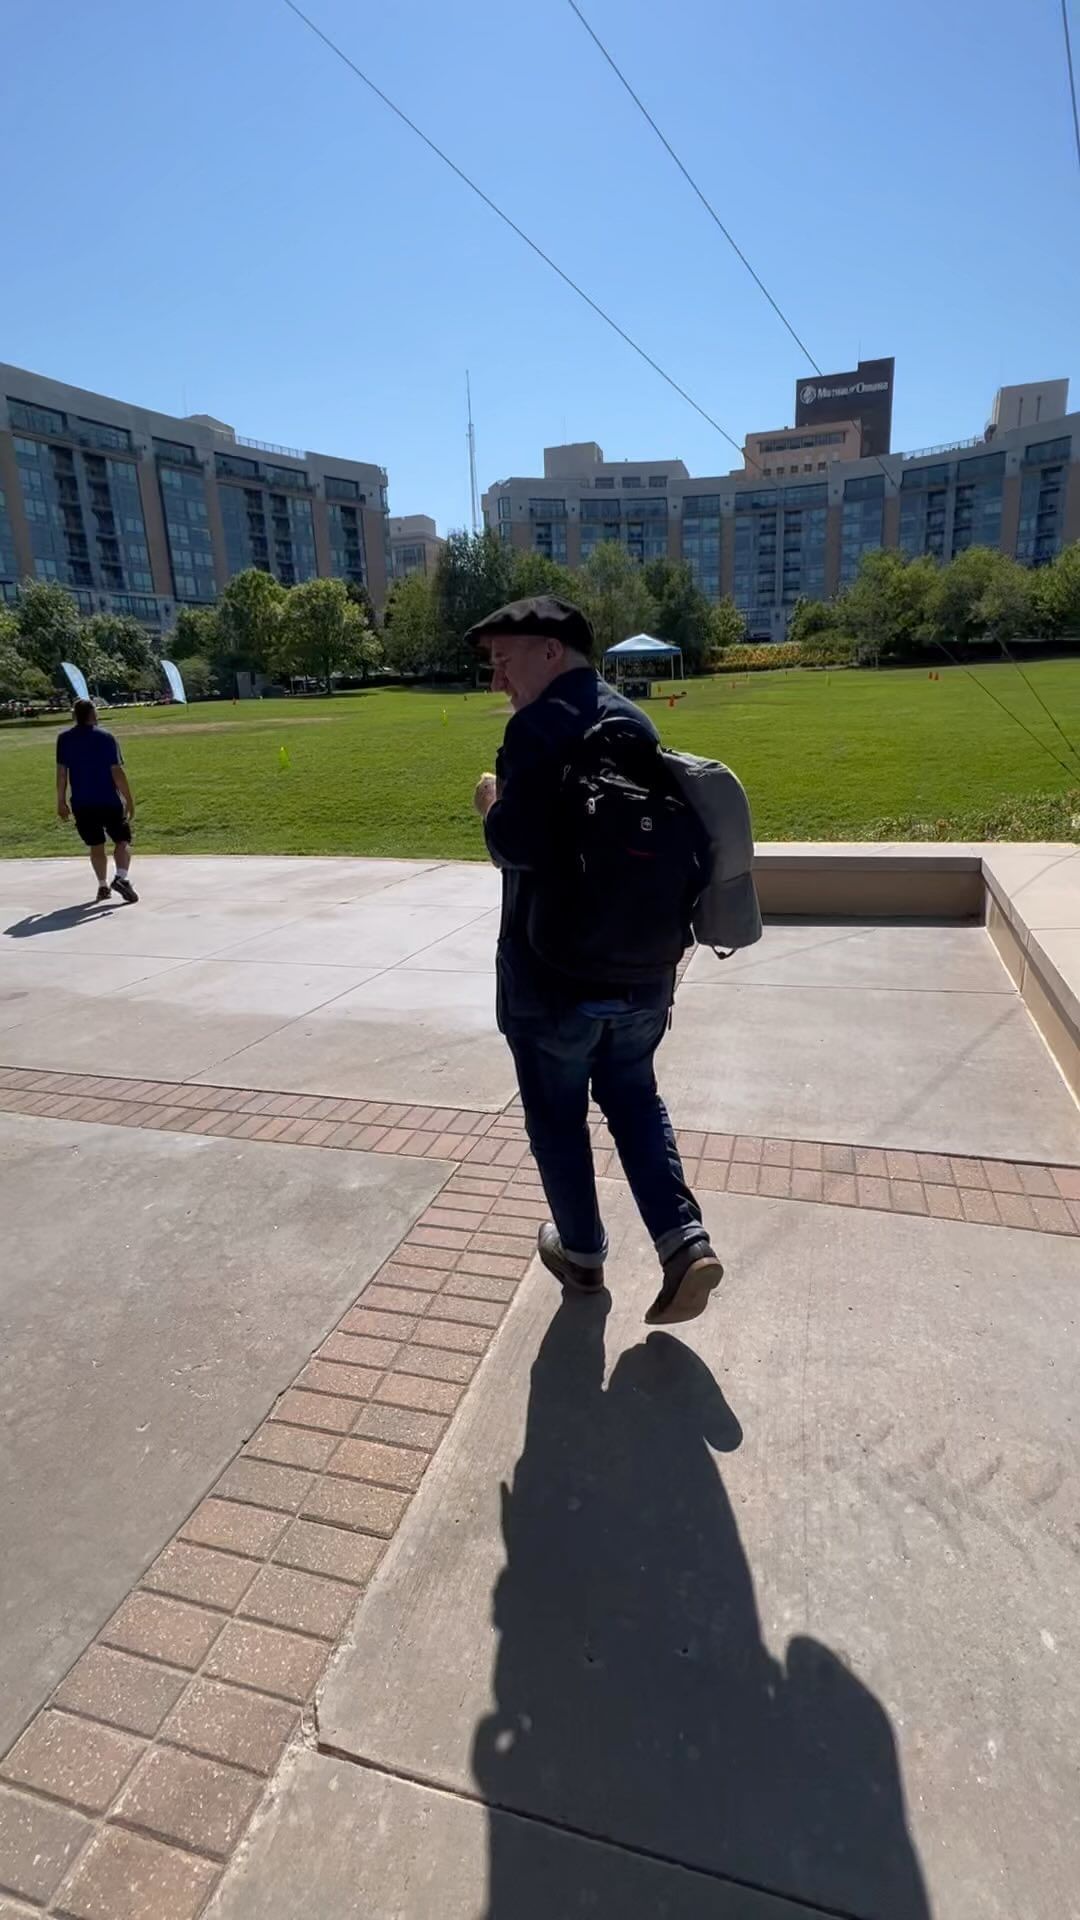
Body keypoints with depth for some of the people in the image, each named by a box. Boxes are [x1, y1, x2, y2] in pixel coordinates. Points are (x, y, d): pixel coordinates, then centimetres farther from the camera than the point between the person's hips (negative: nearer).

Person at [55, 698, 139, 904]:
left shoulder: (64, 739, 4)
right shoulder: (105, 737, -6)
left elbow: (61, 772, 4)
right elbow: (117, 772, -10)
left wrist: (61, 801, 11)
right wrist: (129, 800, -6)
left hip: (81, 804, 3)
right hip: (109, 802, -3)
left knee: (96, 846, 14)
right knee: (122, 841, 5)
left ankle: (103, 886, 14)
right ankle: (121, 877, -17)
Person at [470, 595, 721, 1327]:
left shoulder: (539, 726, -16)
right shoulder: (638, 725, 9)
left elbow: (519, 845, -28)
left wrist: (492, 807, -6)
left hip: (553, 973, -7)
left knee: (557, 1116, 14)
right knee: (633, 1097, 22)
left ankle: (582, 1253, 31)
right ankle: (684, 1242, 13)